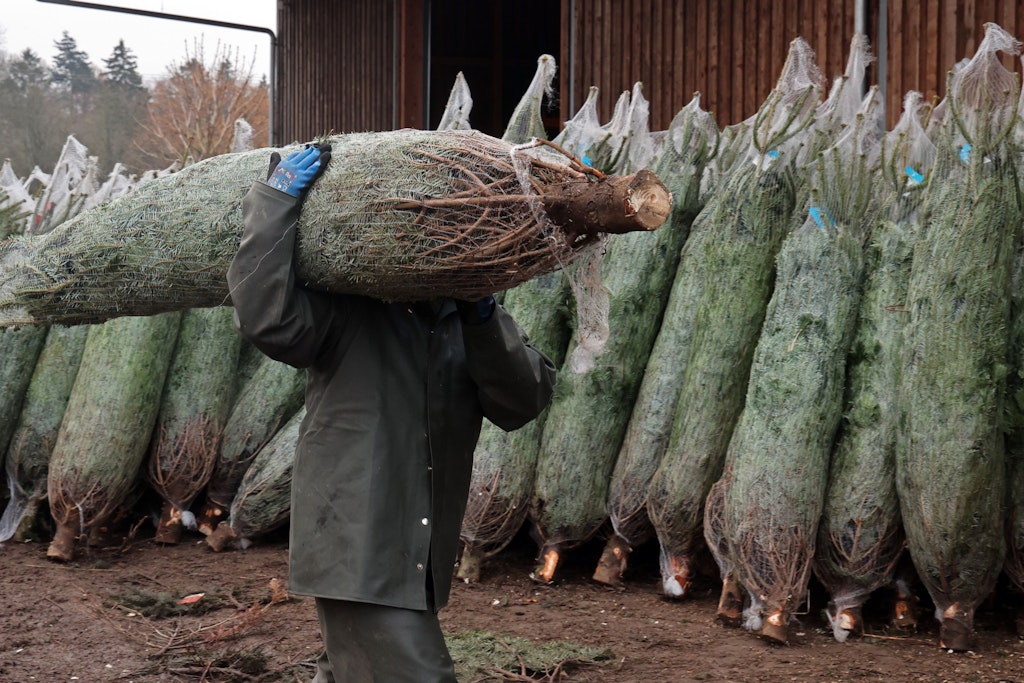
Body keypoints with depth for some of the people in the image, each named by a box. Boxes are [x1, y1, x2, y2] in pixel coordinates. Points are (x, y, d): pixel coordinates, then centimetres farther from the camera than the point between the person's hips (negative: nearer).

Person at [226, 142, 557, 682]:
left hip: (421, 557, 7)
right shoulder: (345, 308, -7)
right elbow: (266, 315, -25)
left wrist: (484, 320, -18)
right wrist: (276, 198, -22)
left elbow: (522, 403, -3)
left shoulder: (465, 320, 10)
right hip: (356, 550, -7)